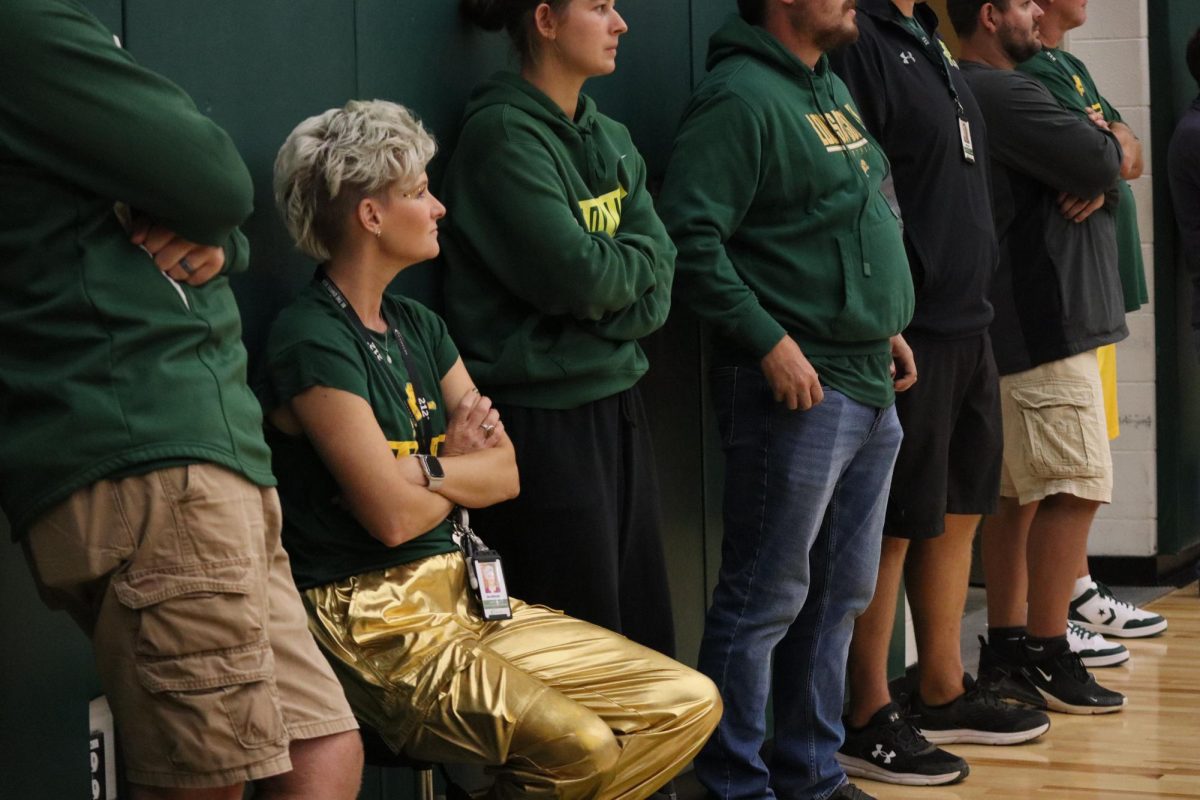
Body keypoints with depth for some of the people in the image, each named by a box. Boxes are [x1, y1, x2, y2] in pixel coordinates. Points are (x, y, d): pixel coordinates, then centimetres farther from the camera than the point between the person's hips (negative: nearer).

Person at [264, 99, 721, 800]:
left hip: (465, 597, 9)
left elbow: (506, 474, 9)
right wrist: (464, 469, 5)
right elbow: (394, 515, -16)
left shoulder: (417, 326, 16)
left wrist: (424, 467, -11)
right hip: (376, 621, -9)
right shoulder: (313, 340, -11)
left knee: (690, 704, -1)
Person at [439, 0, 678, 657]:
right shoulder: (503, 133, -12)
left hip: (616, 405, 8)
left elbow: (659, 275, 5)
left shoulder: (611, 140, 13)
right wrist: (635, 260, -1)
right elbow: (575, 274, -20)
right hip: (543, 417, -8)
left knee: (648, 635, 10)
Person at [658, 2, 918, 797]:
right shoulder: (740, 98, -13)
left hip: (870, 384, 9)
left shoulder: (833, 89, 16)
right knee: (766, 601, -2)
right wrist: (769, 341, -21)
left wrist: (886, 327, 17)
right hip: (796, 386, -9)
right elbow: (692, 237, -21)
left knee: (841, 594, 15)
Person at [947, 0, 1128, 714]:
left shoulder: (988, 92, 19)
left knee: (1021, 491, 12)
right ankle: (1048, 659, -5)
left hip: (1031, 323, 11)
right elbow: (1098, 159, -20)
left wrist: (1095, 181, -7)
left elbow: (1106, 159, 16)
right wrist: (1102, 151, 3)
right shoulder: (1001, 93, -14)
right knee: (1075, 488, -9)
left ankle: (1008, 646, 16)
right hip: (1046, 323, -11)